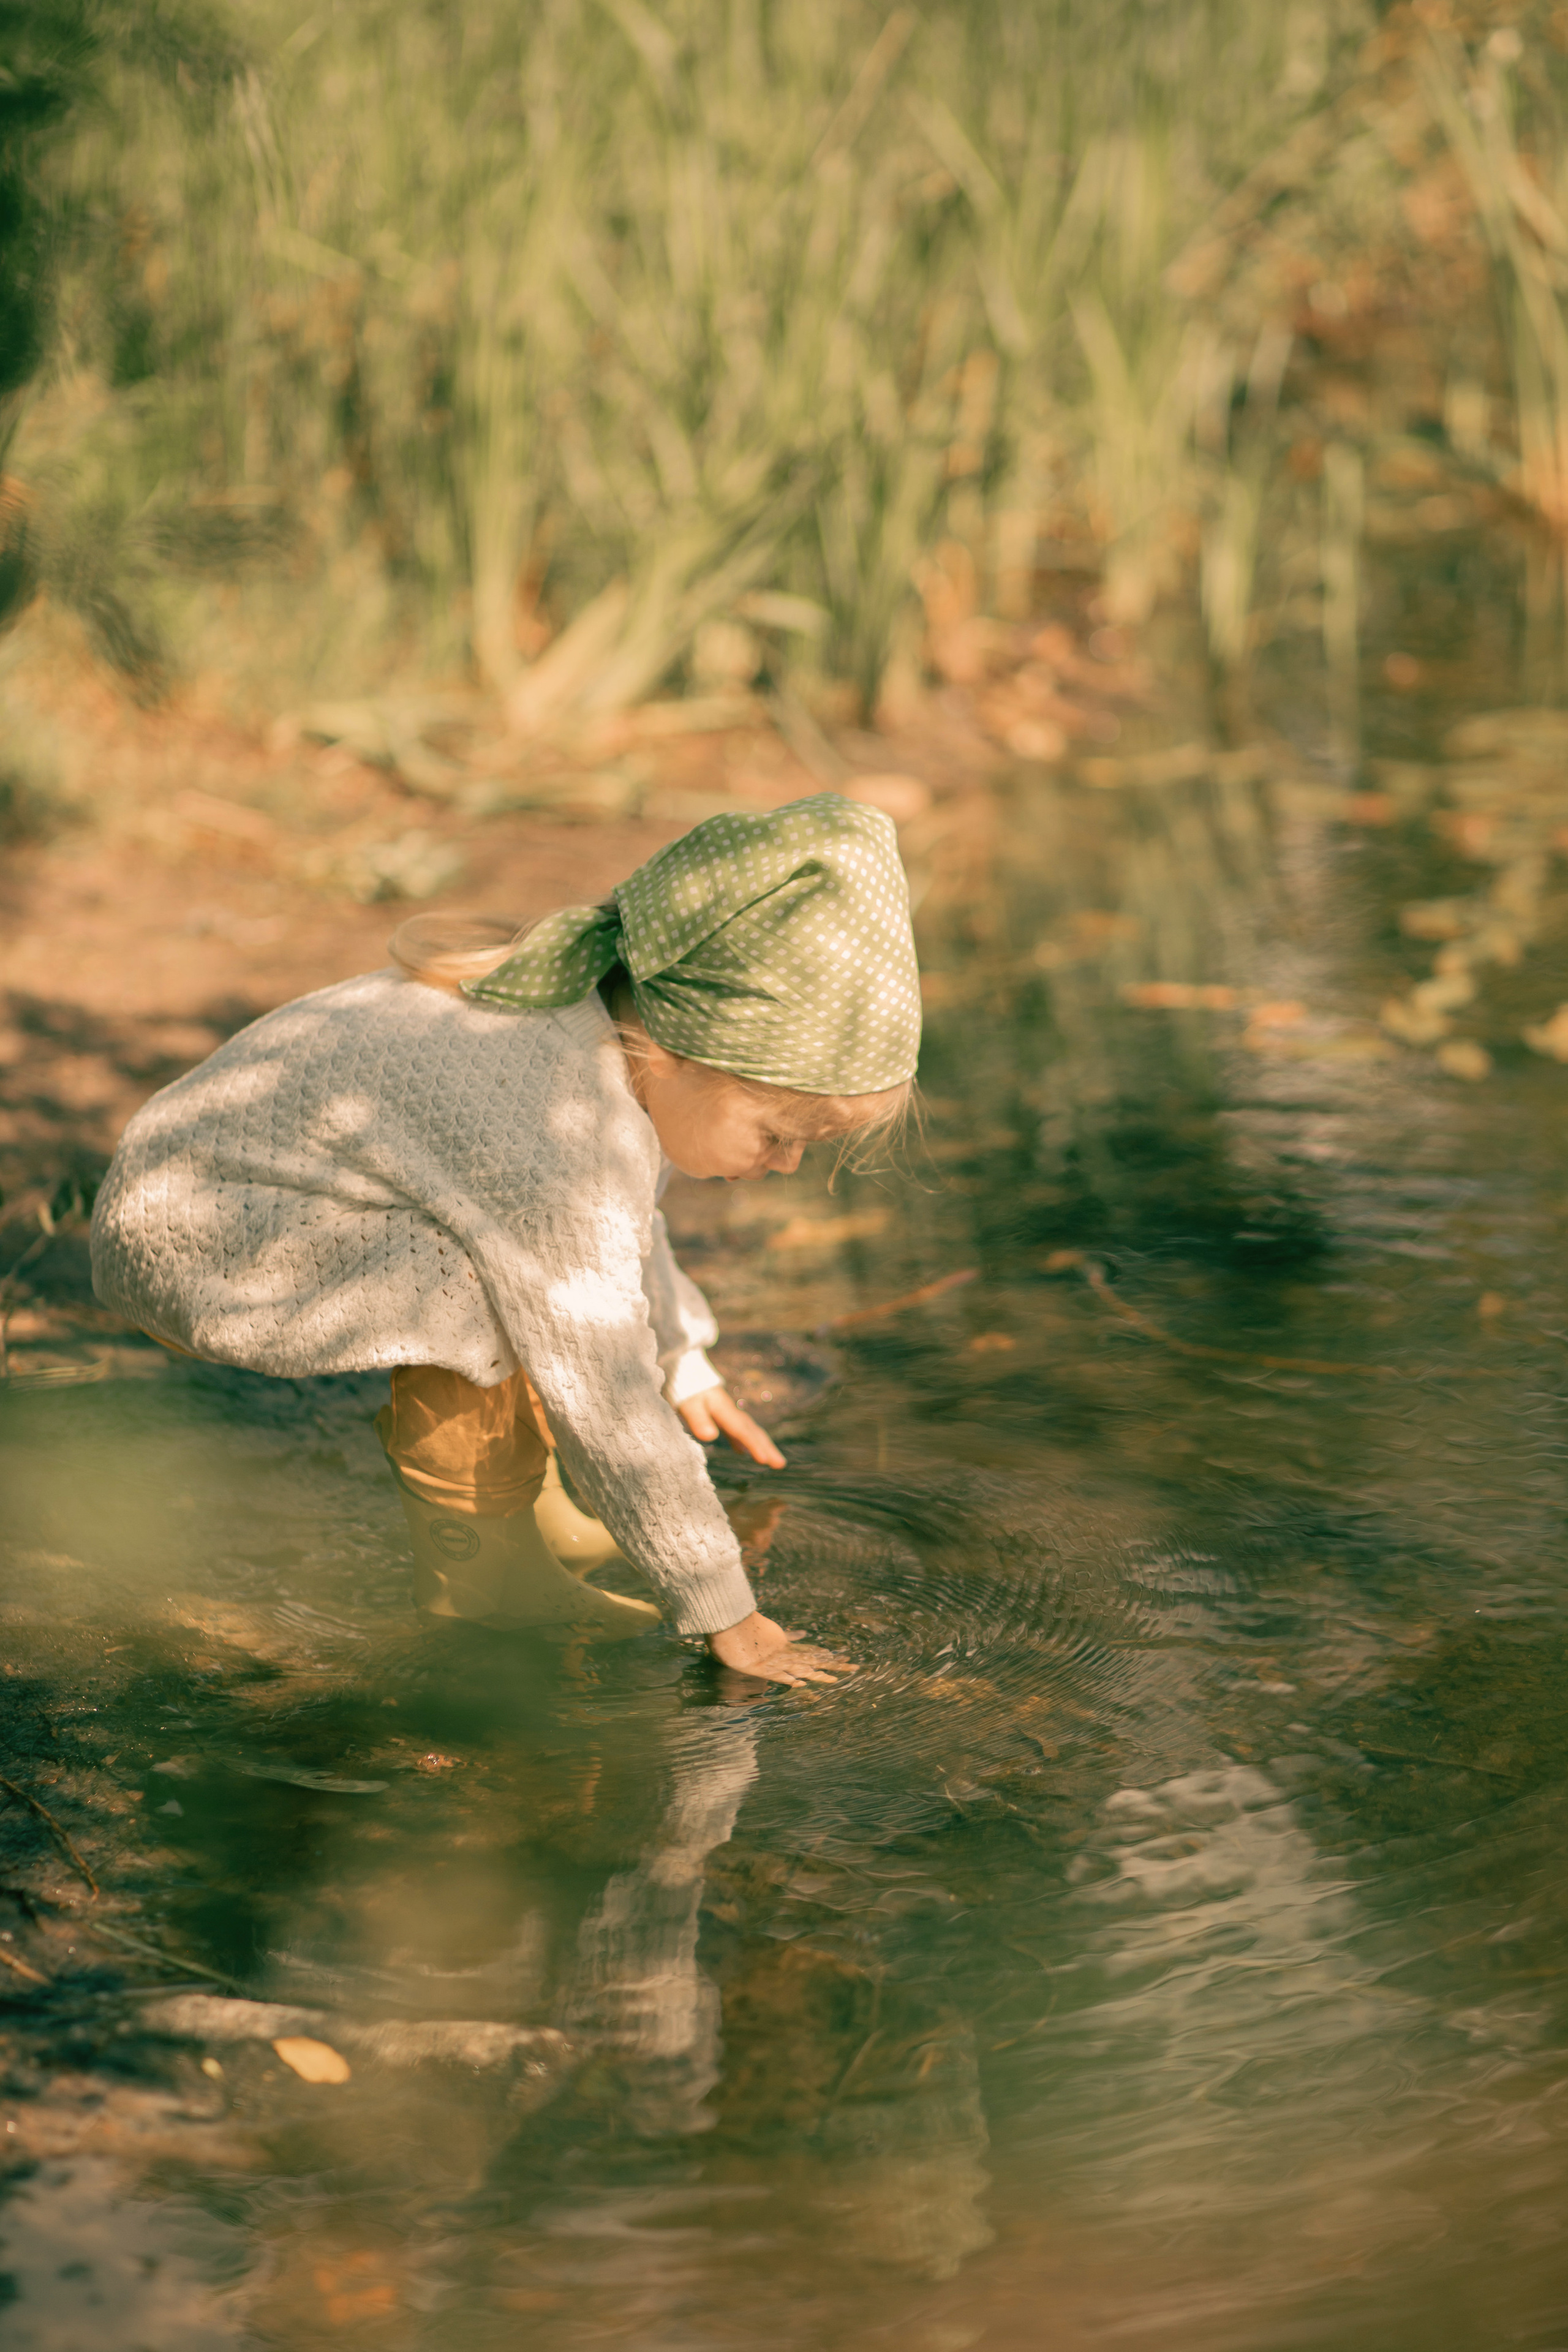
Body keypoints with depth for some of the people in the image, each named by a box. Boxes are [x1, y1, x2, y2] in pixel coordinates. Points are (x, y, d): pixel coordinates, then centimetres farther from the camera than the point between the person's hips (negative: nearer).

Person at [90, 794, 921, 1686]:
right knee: (482, 1290, -27)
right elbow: (607, 1408, -26)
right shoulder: (556, 1158, -34)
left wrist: (685, 1367, 27)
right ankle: (476, 1569, -9)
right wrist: (725, 1614, -16)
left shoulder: (616, 1021, -5)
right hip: (181, 1236, -10)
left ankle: (523, 1506, 15)